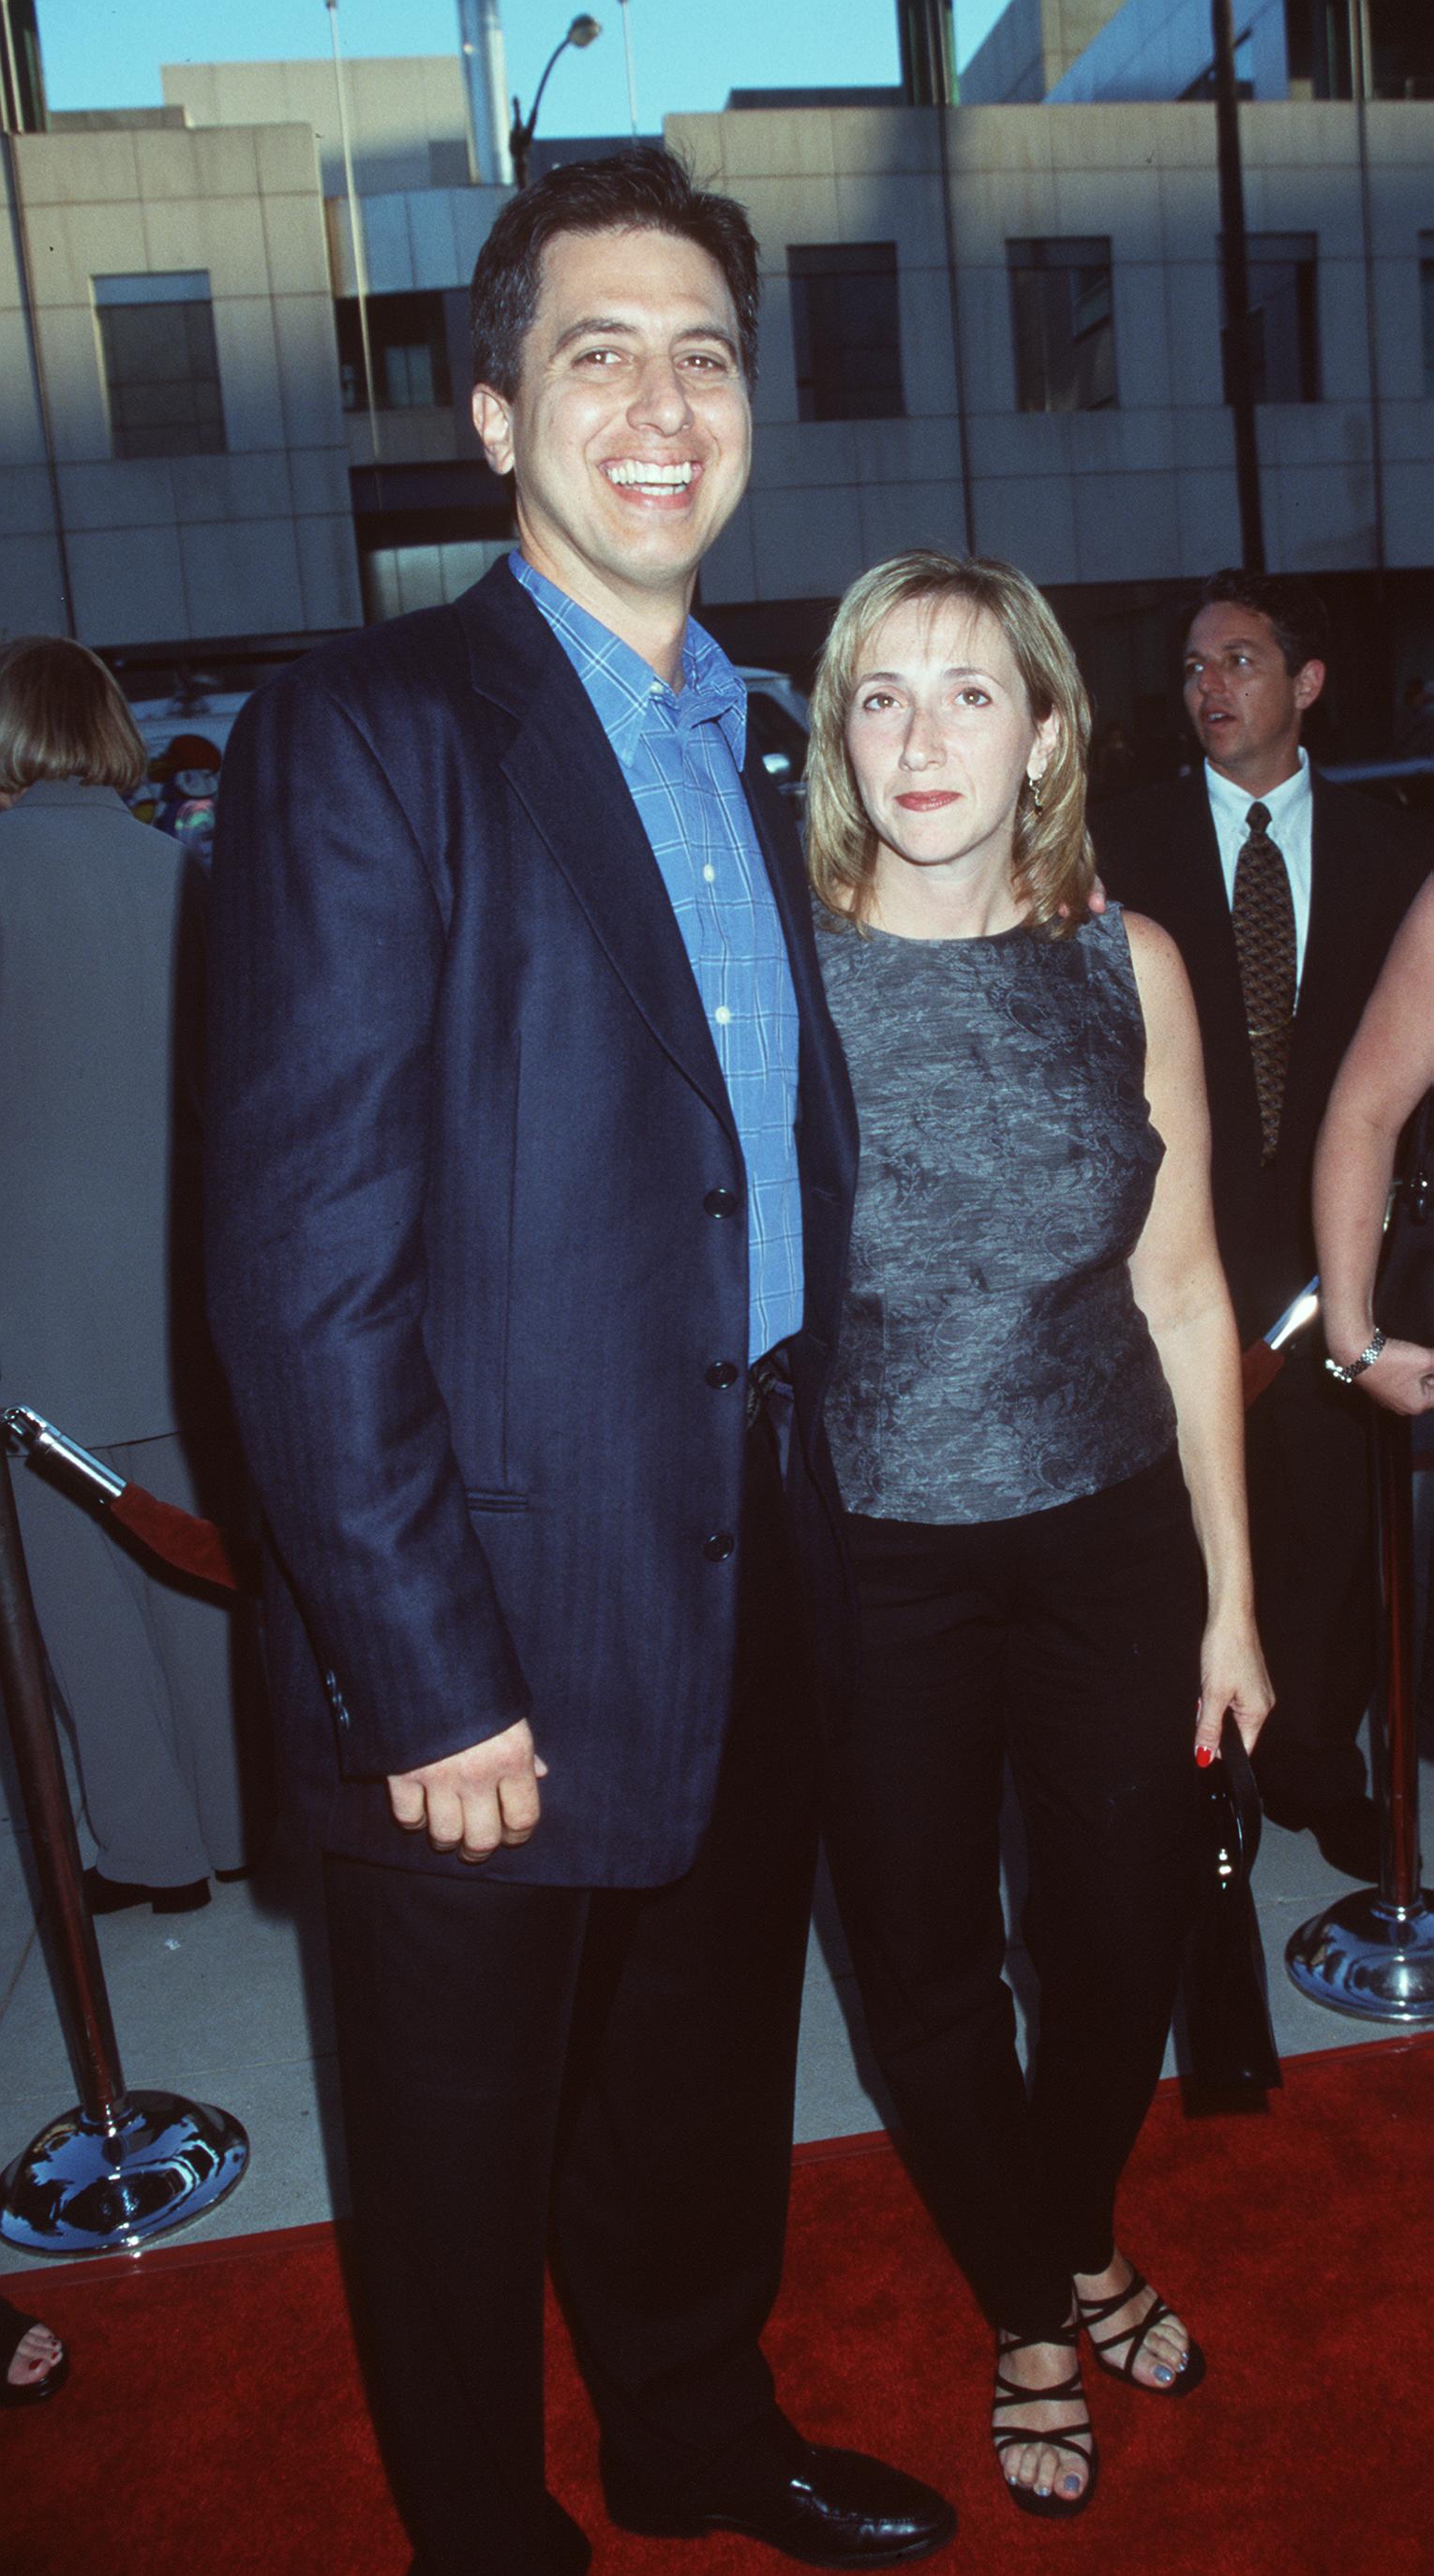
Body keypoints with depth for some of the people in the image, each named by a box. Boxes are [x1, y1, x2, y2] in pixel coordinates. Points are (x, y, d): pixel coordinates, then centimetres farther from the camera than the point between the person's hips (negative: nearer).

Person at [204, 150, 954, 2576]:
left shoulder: (744, 751, 11)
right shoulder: (361, 738, -13)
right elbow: (303, 1257, -18)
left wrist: (805, 1510, 7)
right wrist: (429, 1679, -18)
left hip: (754, 1585, 7)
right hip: (503, 1618, -6)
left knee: (707, 2079, 25)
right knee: (468, 2147, 16)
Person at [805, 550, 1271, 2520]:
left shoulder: (1128, 964, -2)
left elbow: (1181, 1288, 3)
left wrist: (1230, 1594, 5)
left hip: (1113, 1536, 2)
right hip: (870, 1562, -2)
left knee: (1125, 1945, 15)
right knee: (929, 1978, 14)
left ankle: (1082, 2244, 49)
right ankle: (1030, 2322, 43)